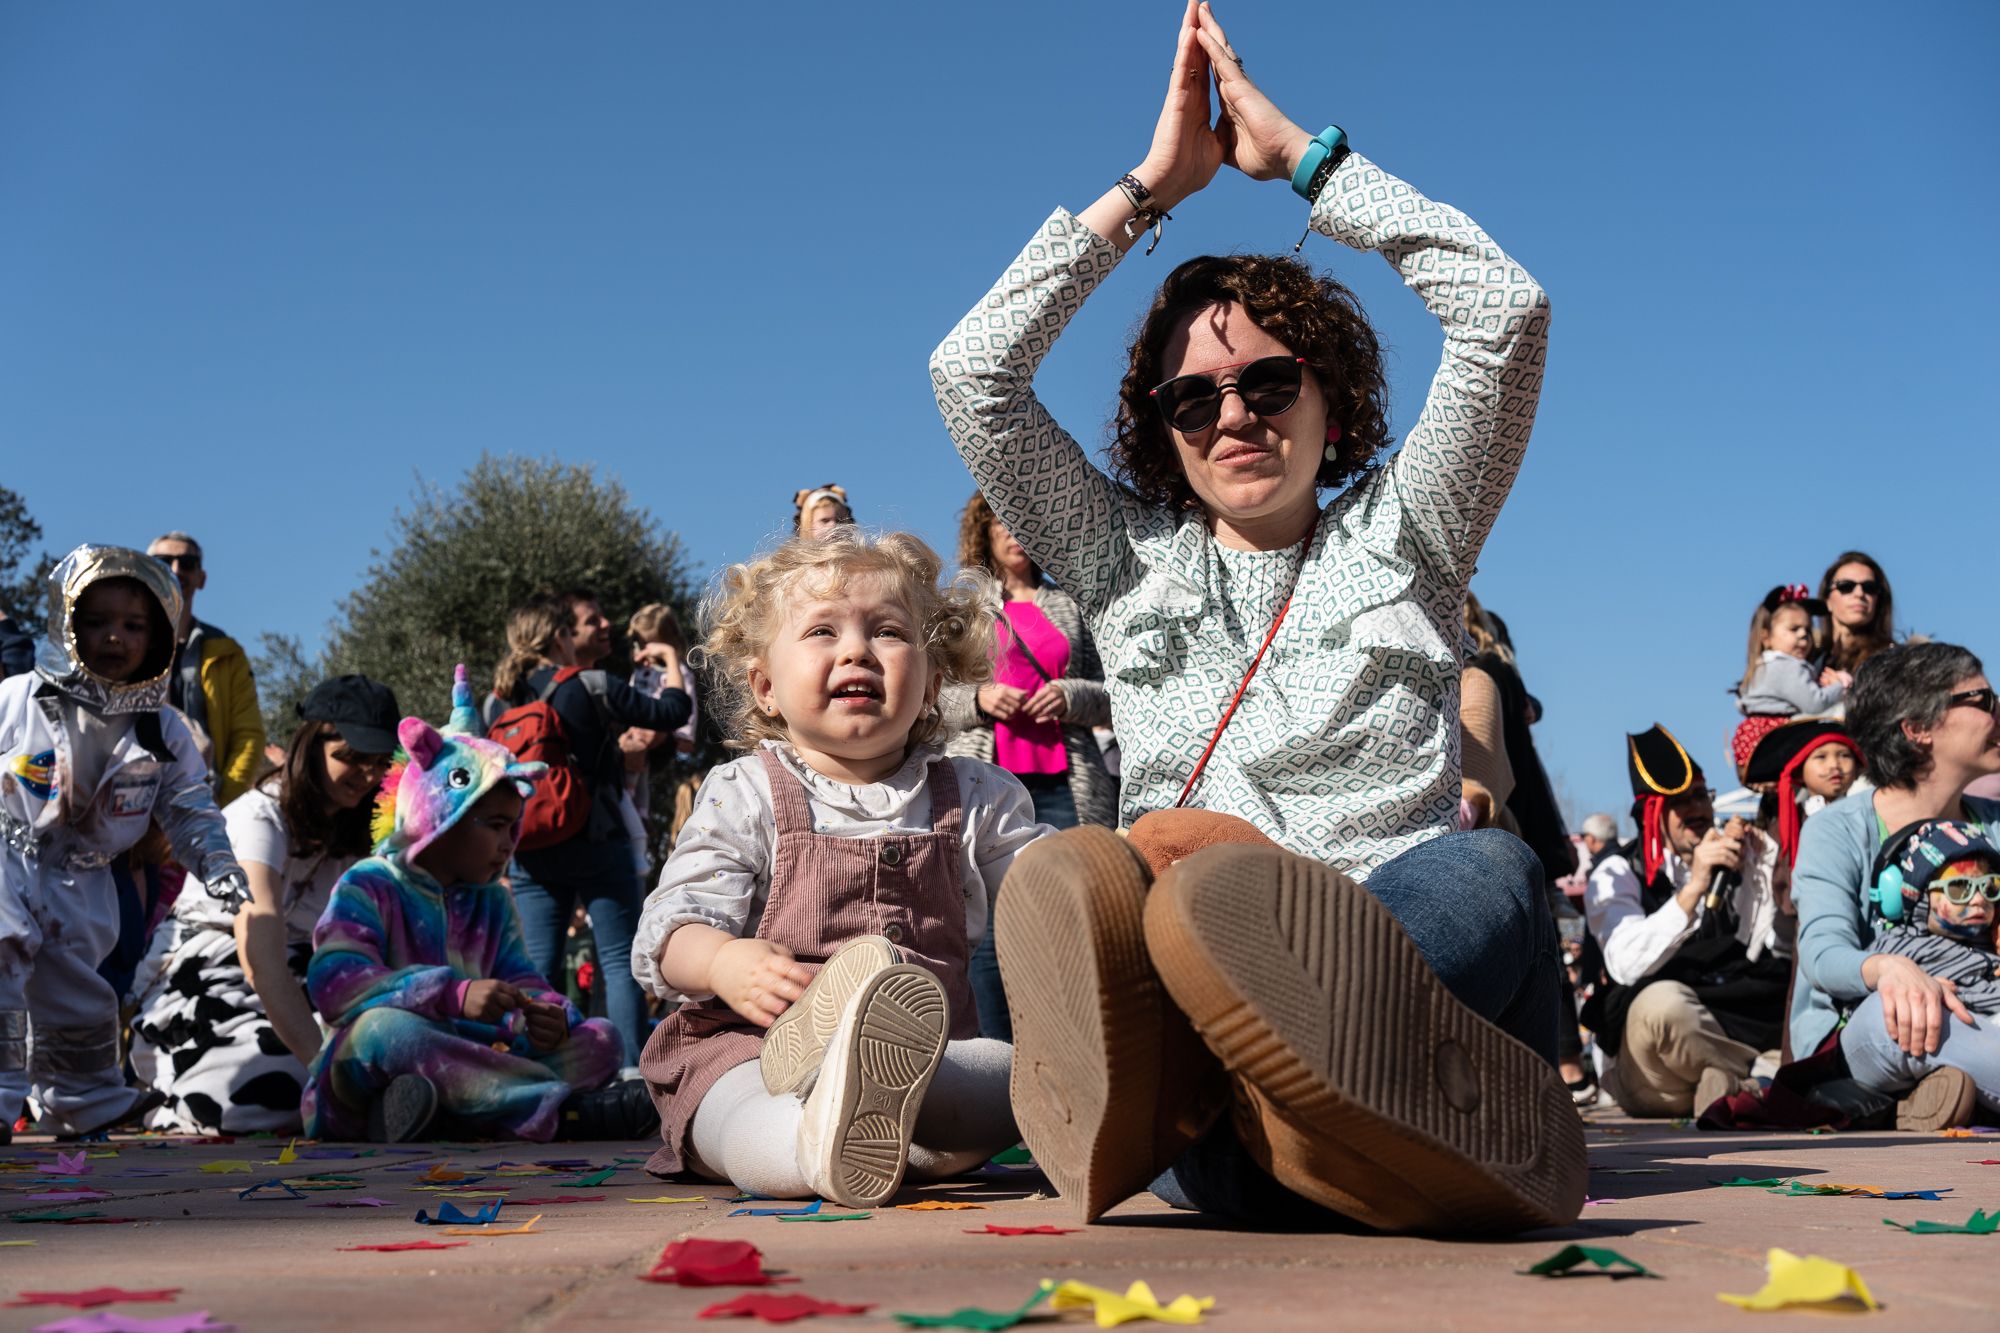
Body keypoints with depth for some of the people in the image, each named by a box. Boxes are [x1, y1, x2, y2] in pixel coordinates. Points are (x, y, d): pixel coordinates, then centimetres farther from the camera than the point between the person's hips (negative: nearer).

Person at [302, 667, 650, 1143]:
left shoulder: (492, 902, 20)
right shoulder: (368, 886, -3)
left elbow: (520, 981, 10)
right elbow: (333, 982, -20)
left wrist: (547, 1014, -17)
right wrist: (454, 995, -33)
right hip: (359, 1082, -6)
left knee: (599, 1037, -7)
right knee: (388, 1027, -38)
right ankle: (559, 1108, -40)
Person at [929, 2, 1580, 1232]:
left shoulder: (1397, 541, 21)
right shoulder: (1129, 564, 26)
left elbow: (1506, 310, 8)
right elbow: (971, 369, 16)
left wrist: (1298, 151, 16)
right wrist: (1150, 186, 19)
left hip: (1392, 941, -1)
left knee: (1489, 868, -38)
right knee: (1071, 871, -35)